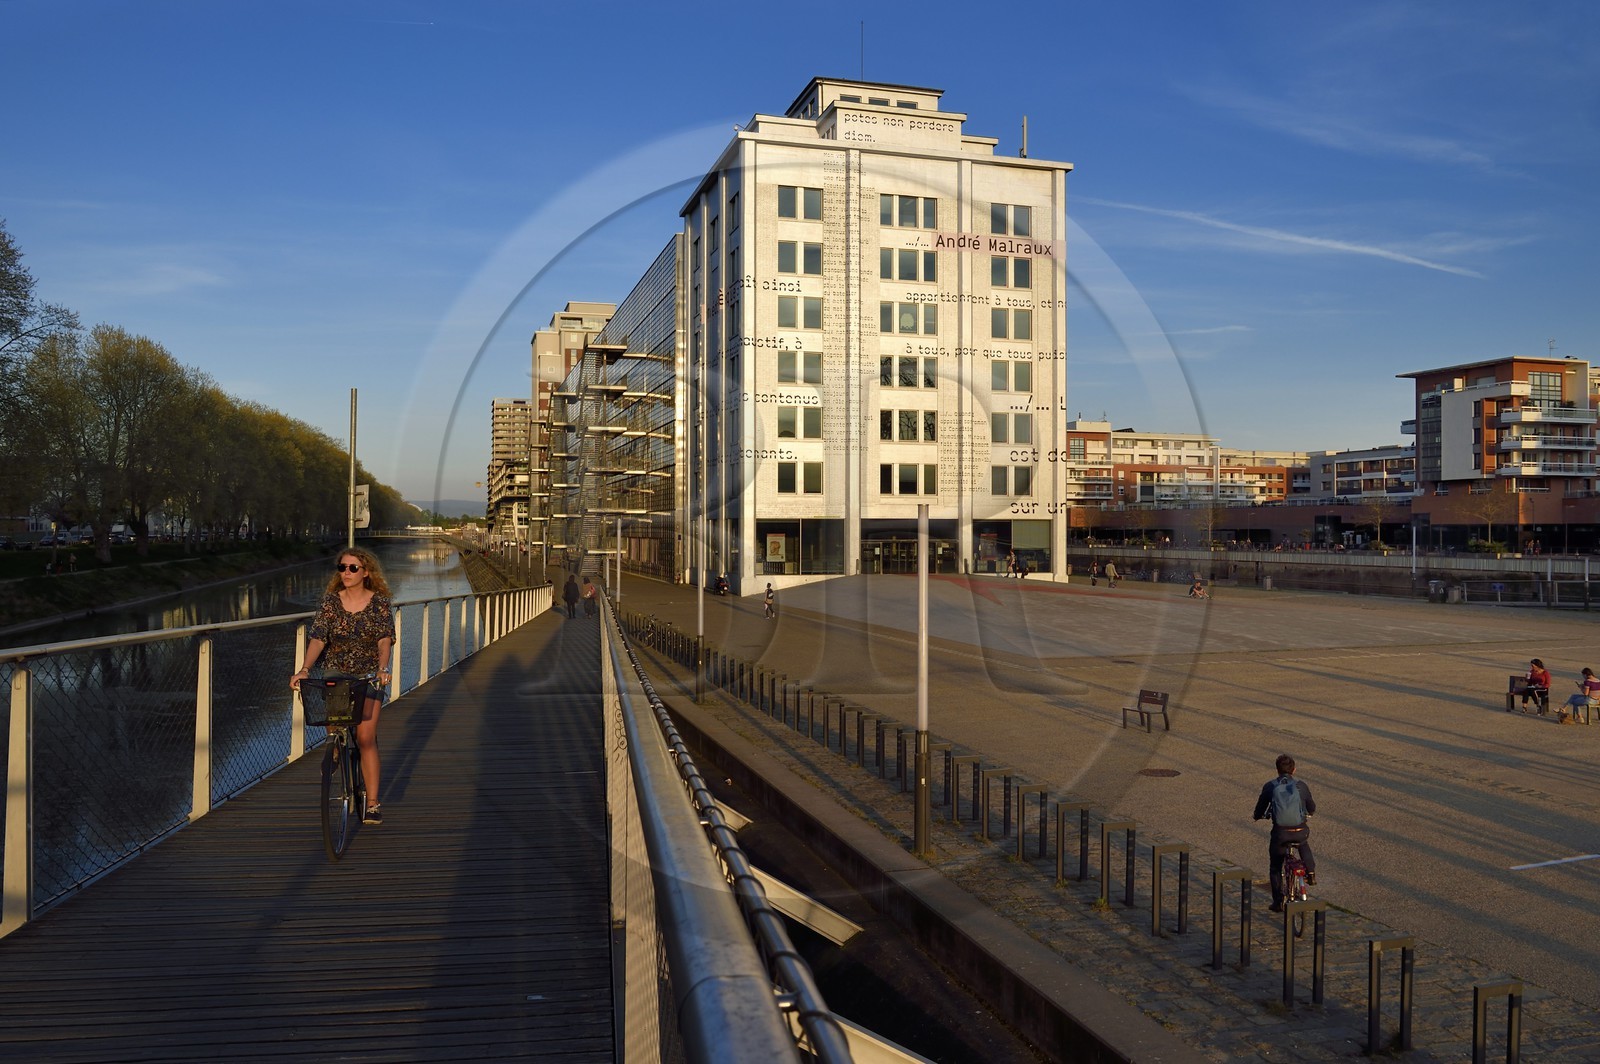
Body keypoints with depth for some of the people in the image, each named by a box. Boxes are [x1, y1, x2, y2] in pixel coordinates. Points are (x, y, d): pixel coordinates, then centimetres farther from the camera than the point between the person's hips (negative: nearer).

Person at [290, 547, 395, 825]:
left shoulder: (380, 603, -3)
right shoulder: (330, 601, 1)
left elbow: (385, 638, -14)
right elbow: (318, 637, -8)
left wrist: (382, 668, -32)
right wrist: (304, 670, -23)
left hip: (369, 677, -2)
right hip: (334, 677, 2)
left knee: (365, 737, -12)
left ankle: (373, 803, -7)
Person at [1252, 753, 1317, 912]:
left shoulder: (1270, 786, 2)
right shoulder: (1300, 785, 3)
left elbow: (1260, 809, 8)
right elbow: (1312, 808, 17)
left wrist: (1257, 816, 32)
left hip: (1280, 833, -1)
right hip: (1300, 831, 1)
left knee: (1276, 867, 17)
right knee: (1304, 843, 40)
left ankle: (1278, 902, 16)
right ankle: (1311, 873, 30)